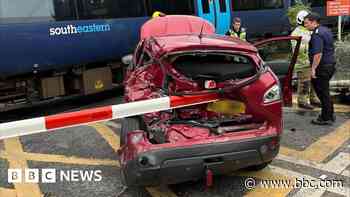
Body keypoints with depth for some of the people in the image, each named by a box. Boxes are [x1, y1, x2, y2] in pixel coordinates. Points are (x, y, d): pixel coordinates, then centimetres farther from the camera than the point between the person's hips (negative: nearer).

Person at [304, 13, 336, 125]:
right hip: (331, 64, 10)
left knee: (323, 92, -1)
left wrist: (313, 68, -24)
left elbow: (318, 54, -27)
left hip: (322, 66, -10)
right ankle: (330, 115, 27)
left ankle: (326, 118, 7)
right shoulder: (326, 30, 14)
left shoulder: (317, 34, -18)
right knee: (324, 91, 19)